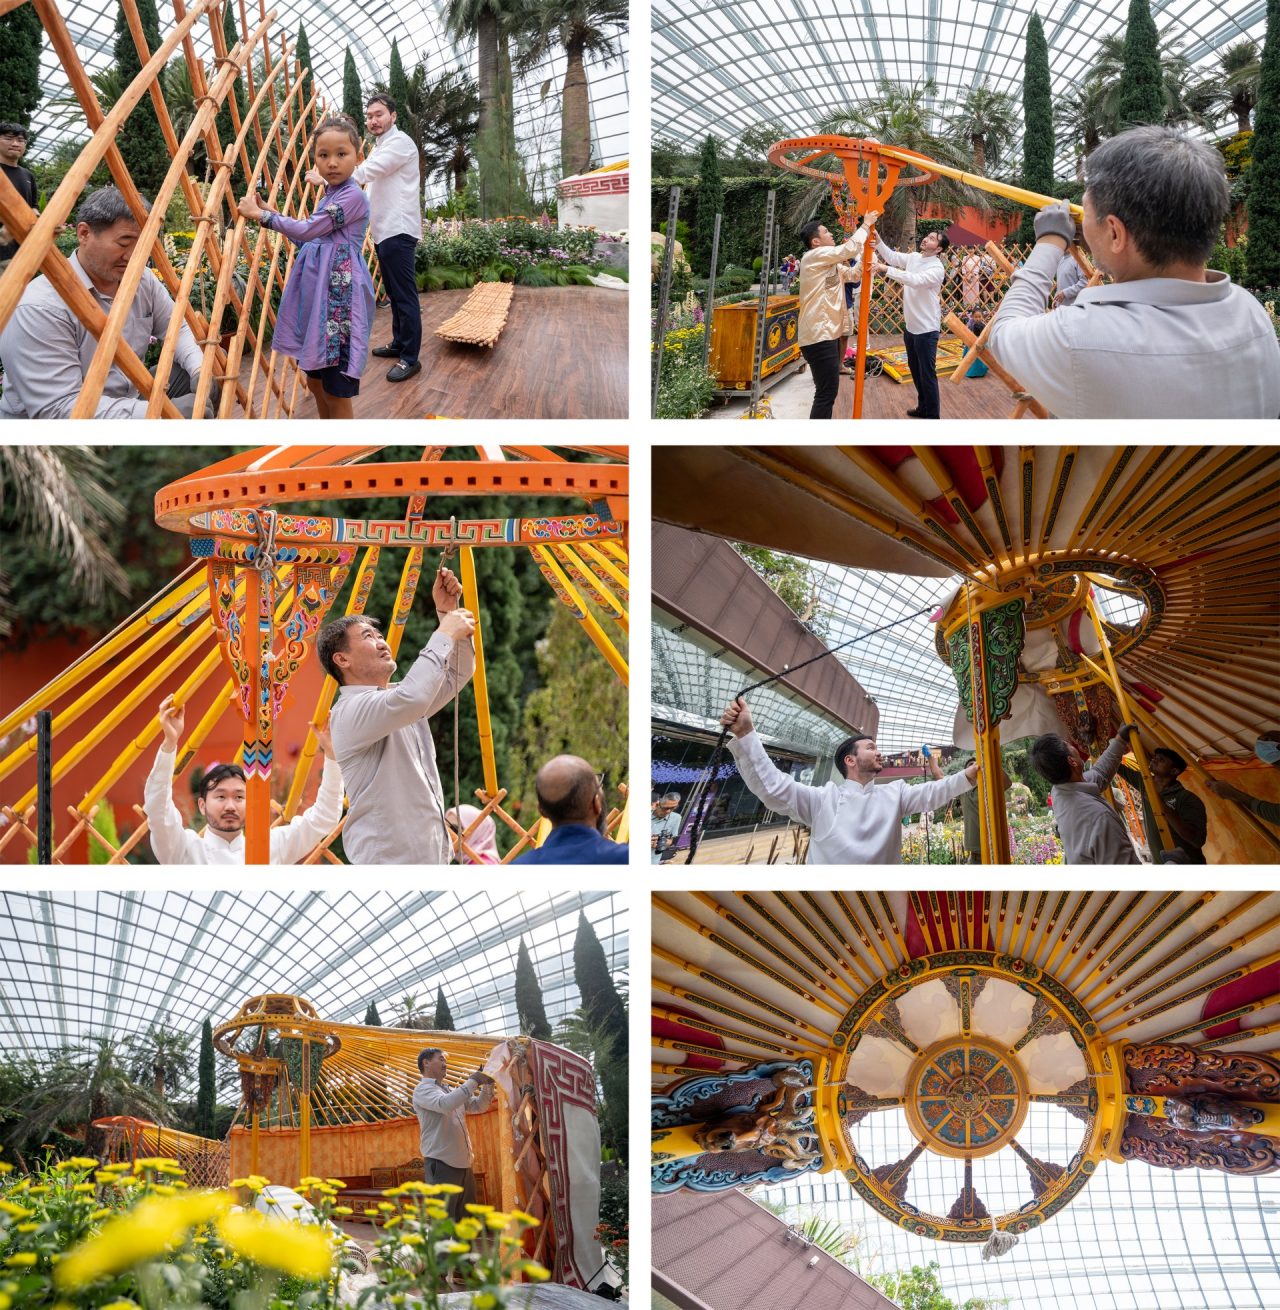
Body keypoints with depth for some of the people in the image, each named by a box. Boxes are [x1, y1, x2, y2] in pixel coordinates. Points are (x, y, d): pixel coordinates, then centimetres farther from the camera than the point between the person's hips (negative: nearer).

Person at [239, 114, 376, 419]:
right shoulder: (328, 197, 15)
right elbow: (308, 240, 24)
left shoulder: (352, 196, -13)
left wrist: (260, 215, -8)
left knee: (336, 390, -7)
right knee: (316, 380, 17)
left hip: (340, 299, -9)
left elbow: (307, 230, -17)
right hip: (316, 294, 9)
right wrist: (268, 213, 16)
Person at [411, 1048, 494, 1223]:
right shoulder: (423, 1090, -5)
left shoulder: (451, 1091, 20)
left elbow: (478, 1106, 24)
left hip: (463, 1164, 9)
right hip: (441, 1164, -9)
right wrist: (473, 1082, -19)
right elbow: (445, 1104, -24)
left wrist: (487, 1085, 7)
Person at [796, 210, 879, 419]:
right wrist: (865, 225, -3)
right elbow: (850, 249, -17)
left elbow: (853, 275, 23)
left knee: (827, 390, 16)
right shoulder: (815, 256, -12)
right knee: (827, 392, -13)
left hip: (826, 333, 11)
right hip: (820, 335, -11)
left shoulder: (828, 262, 19)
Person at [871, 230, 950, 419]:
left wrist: (885, 269, -40)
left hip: (926, 329, -9)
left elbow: (915, 280, -34)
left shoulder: (937, 269, -21)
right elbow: (892, 256, 7)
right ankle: (923, 408, 36)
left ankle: (933, 416, 4)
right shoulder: (914, 257, 4)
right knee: (915, 370, 21)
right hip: (910, 325, 9)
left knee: (927, 374, -4)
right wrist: (877, 240, -11)